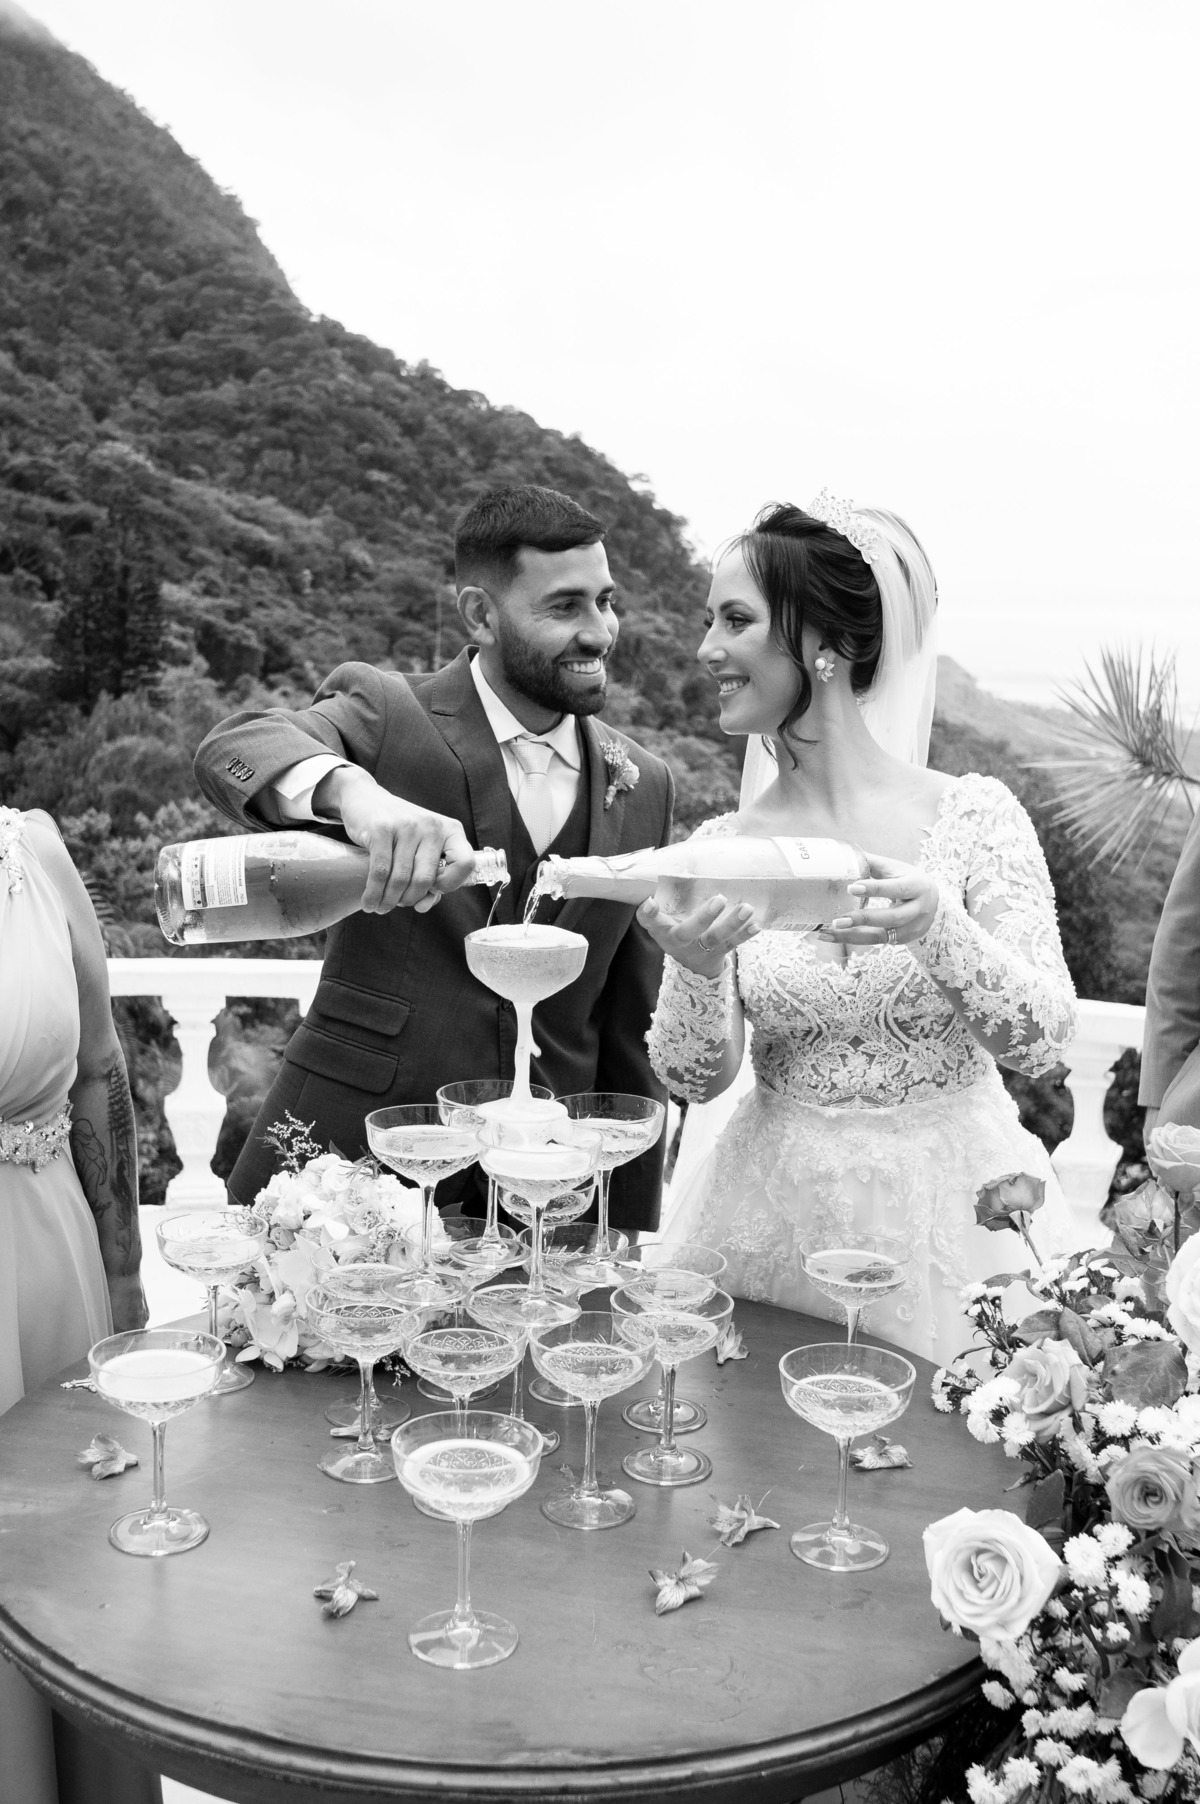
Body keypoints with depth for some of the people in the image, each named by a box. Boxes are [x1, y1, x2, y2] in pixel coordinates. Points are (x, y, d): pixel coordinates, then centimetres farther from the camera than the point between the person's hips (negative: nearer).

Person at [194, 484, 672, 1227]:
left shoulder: (644, 786, 6)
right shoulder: (386, 712, -5)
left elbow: (632, 1026, 11)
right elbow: (234, 747, -25)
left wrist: (633, 1236, 11)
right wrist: (351, 790, -46)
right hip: (349, 1160, -3)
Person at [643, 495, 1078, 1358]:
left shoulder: (974, 815, -10)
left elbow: (1044, 1038, -12)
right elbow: (694, 1079, -4)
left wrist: (942, 927, -29)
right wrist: (697, 968, -24)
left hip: (950, 1218, -2)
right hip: (774, 1219, 2)